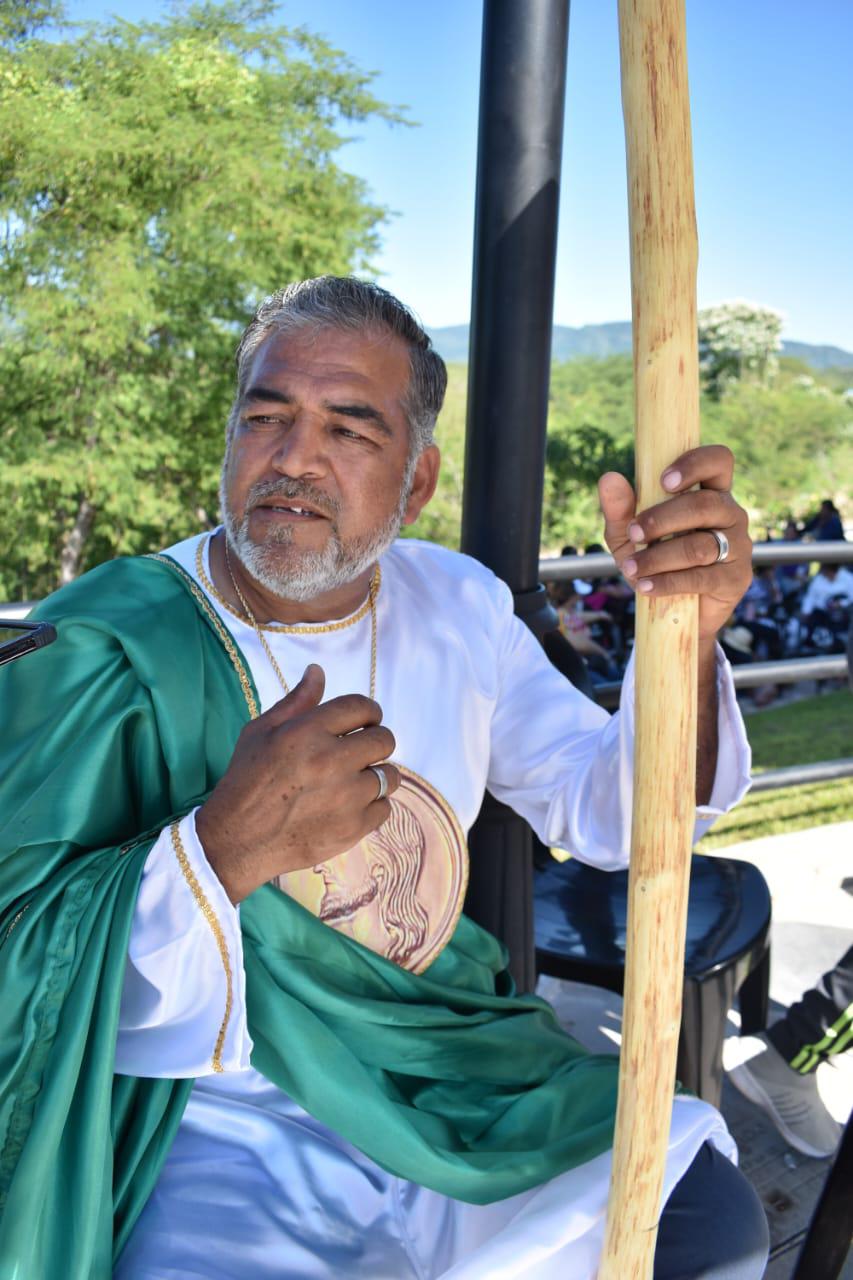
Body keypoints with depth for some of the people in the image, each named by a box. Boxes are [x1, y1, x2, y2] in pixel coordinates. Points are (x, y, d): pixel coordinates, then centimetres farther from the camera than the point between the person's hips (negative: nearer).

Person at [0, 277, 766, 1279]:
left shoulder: (457, 605, 1)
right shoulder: (100, 649, -15)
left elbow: (608, 815, 0)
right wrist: (224, 851, -34)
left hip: (452, 1075, 4)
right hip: (220, 1127, -3)